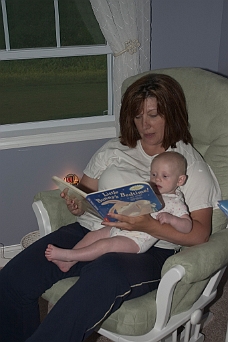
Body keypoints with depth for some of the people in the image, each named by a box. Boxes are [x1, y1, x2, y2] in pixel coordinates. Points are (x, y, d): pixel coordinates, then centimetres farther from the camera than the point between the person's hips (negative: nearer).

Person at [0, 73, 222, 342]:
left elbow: (200, 234, -4)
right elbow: (85, 190, 21)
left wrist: (148, 225, -20)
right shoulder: (114, 150, 19)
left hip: (147, 249, -4)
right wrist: (76, 204, -5)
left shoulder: (191, 166, 5)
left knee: (102, 277, -40)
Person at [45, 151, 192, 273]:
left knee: (105, 244, -23)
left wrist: (170, 218, -30)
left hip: (137, 240, -8)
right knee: (92, 235, -1)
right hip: (119, 227, 8)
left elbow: (188, 226, -13)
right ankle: (67, 263, -3)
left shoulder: (175, 202, -6)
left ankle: (68, 255, -19)